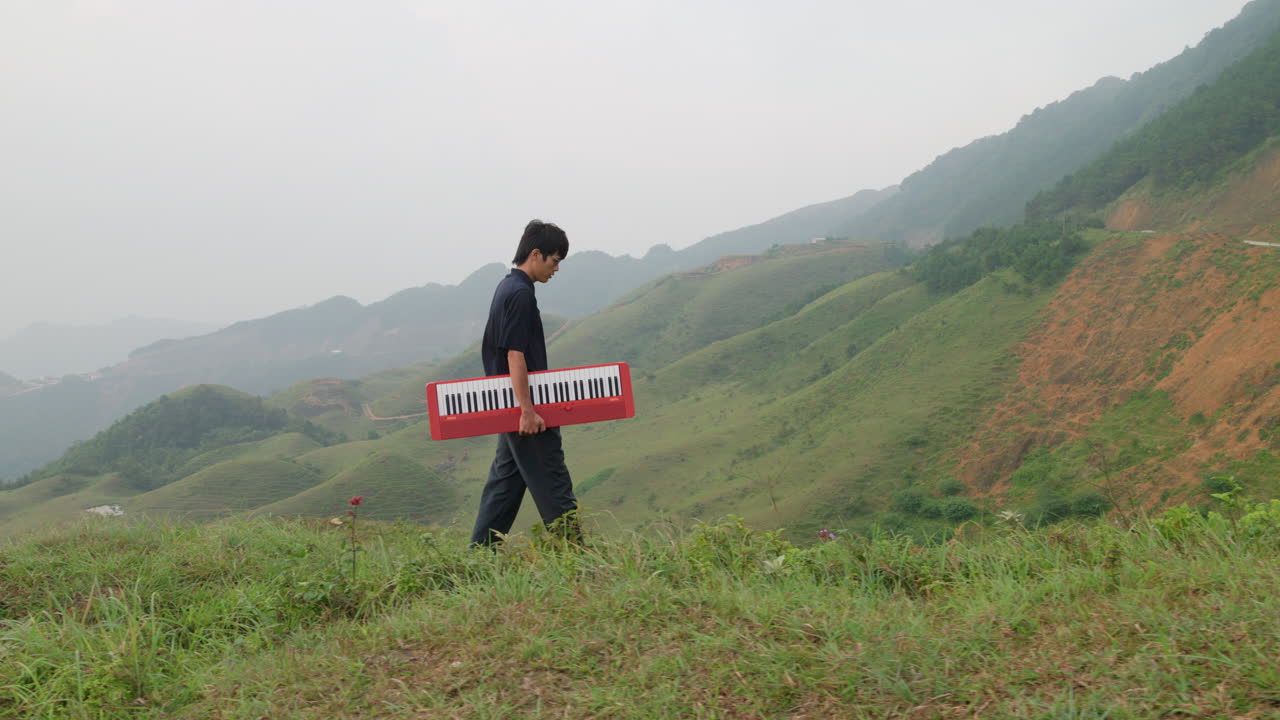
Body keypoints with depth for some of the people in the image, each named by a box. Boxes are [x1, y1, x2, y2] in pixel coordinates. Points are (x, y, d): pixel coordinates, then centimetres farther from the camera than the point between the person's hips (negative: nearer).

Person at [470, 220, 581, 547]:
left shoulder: (506, 287, 15)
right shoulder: (521, 294, -16)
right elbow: (515, 355, -22)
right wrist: (528, 410, -23)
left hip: (510, 409, 10)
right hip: (523, 406, -10)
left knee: (505, 480, 13)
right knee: (552, 484, -4)